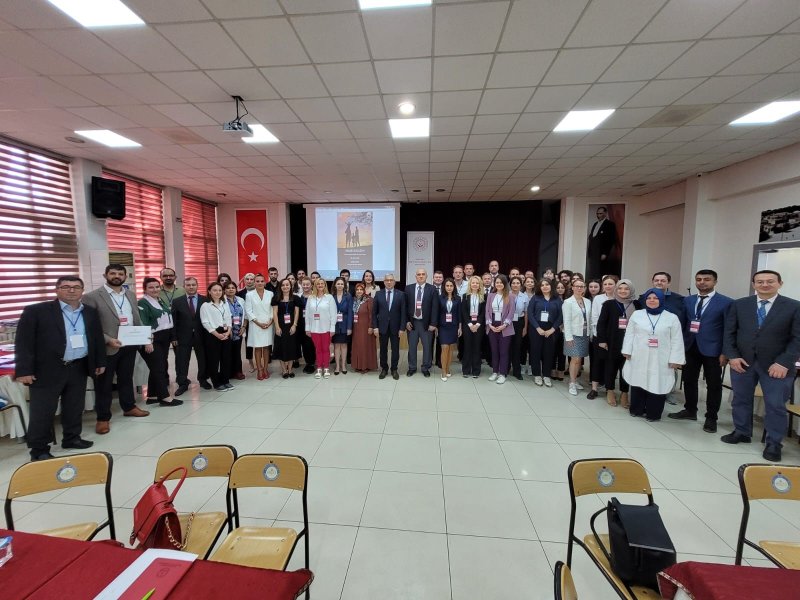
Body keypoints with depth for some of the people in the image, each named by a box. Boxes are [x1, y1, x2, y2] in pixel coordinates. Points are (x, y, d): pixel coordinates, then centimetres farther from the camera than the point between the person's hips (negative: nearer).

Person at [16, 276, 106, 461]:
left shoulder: (90, 312, 7)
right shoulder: (35, 311, -7)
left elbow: (98, 338, 13)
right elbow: (23, 342, -8)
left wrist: (100, 362, 12)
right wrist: (24, 370, -12)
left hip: (79, 368, 4)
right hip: (47, 370, -4)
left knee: (75, 408, 14)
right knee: (42, 411, 4)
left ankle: (72, 438, 30)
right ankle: (39, 449, 17)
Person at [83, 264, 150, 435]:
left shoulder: (130, 295, 10)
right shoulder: (92, 297, -8)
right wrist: (108, 340, -21)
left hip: (130, 345, 5)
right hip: (107, 347, -5)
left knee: (126, 378, 18)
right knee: (104, 383, 6)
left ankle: (129, 407, 32)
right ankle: (103, 417, 17)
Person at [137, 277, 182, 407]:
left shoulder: (161, 301, 14)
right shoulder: (142, 303, -10)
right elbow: (143, 324, -18)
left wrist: (173, 337, 16)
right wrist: (147, 342, -25)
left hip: (164, 340, 8)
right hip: (152, 340, -8)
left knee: (160, 368, 12)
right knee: (158, 368, -5)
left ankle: (152, 396, 21)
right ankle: (165, 397, 0)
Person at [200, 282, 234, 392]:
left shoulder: (225, 303, 12)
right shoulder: (205, 305, -4)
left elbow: (229, 318, 10)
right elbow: (205, 323, -9)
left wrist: (228, 331, -5)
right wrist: (217, 334, -15)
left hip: (226, 333, 5)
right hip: (212, 335, -5)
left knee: (226, 358, 8)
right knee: (214, 359, 2)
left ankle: (225, 380, 21)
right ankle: (217, 383, 13)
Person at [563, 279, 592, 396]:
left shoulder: (588, 302, 7)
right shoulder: (568, 302, -7)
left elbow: (589, 319, 9)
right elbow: (567, 321, -10)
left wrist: (591, 334, 6)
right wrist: (569, 337, -14)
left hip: (585, 334, 5)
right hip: (574, 334, -5)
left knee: (579, 359, 10)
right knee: (575, 359, -5)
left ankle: (574, 380, 24)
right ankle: (572, 384, 6)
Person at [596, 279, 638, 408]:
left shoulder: (637, 305, 2)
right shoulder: (609, 304, -1)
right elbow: (601, 323, -2)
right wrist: (601, 340, -8)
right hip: (612, 342, -1)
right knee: (611, 366, 9)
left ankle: (624, 393, 20)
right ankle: (610, 391, 23)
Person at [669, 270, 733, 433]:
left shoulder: (726, 302, -5)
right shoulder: (687, 300, 8)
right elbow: (682, 323, 8)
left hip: (712, 350, -4)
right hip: (690, 347, 4)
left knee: (713, 385, 7)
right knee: (689, 380, 13)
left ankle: (711, 418, 20)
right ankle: (690, 410, 29)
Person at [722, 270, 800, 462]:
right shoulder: (739, 305, 3)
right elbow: (729, 333, 3)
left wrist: (784, 363, -14)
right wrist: (732, 356, -7)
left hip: (776, 366, -2)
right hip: (742, 362, 2)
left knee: (775, 405, 5)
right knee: (741, 400, 13)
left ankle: (773, 443, 20)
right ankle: (741, 432, 29)